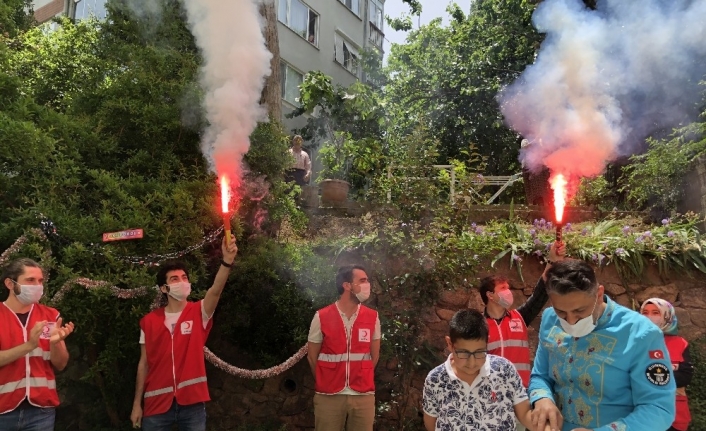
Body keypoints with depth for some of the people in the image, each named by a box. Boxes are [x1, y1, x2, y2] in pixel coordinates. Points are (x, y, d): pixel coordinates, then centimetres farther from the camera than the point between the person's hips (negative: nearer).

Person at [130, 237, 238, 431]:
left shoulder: (198, 313, -3)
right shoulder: (149, 321, 3)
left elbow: (216, 291, -23)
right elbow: (144, 364, 7)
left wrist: (227, 261, -39)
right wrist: (137, 403, 6)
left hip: (192, 403, -1)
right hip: (157, 403, 1)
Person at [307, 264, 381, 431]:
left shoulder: (373, 317, 1)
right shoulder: (321, 317, -6)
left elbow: (374, 355, 10)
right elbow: (312, 357, 3)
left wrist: (359, 379, 11)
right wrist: (326, 383, 10)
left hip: (363, 396, 2)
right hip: (328, 396, -2)